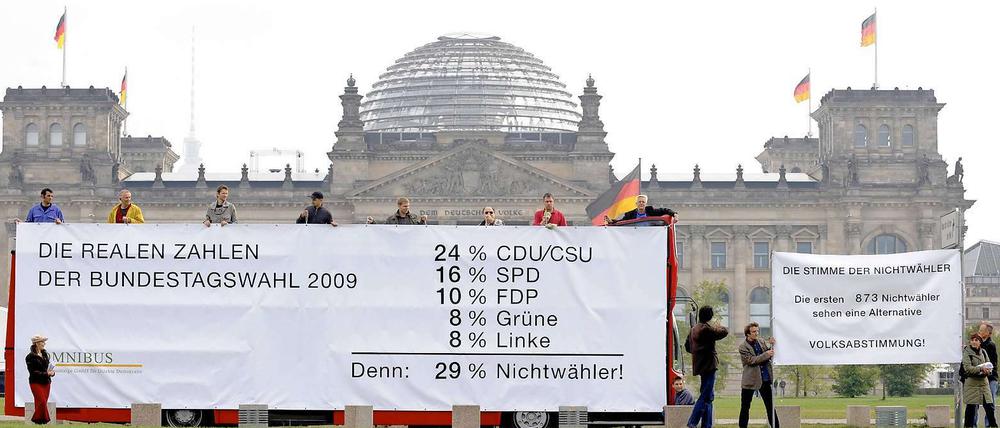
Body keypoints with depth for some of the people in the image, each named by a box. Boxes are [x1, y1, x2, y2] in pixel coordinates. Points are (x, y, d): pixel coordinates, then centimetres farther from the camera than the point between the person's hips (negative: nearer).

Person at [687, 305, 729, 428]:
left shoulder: (694, 329, 13)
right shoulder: (706, 329, -16)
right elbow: (724, 332, -11)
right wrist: (718, 327, 9)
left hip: (701, 366, 10)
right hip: (708, 366, -10)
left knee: (709, 397, 13)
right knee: (705, 397, -11)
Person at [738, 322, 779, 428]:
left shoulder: (761, 342, 9)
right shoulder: (743, 347, -6)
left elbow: (770, 356, 11)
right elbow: (751, 360, -17)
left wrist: (771, 345, -6)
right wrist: (766, 355, -24)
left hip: (765, 379, 4)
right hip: (750, 380, -4)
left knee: (770, 406, 4)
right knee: (745, 407, 4)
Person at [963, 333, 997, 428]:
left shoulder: (983, 352, 12)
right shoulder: (966, 353, -4)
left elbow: (989, 366, 13)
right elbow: (967, 368, -15)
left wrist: (987, 370, -10)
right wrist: (980, 369, -23)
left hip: (984, 383, 4)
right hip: (971, 383, -4)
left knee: (989, 407, 0)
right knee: (971, 408, -2)